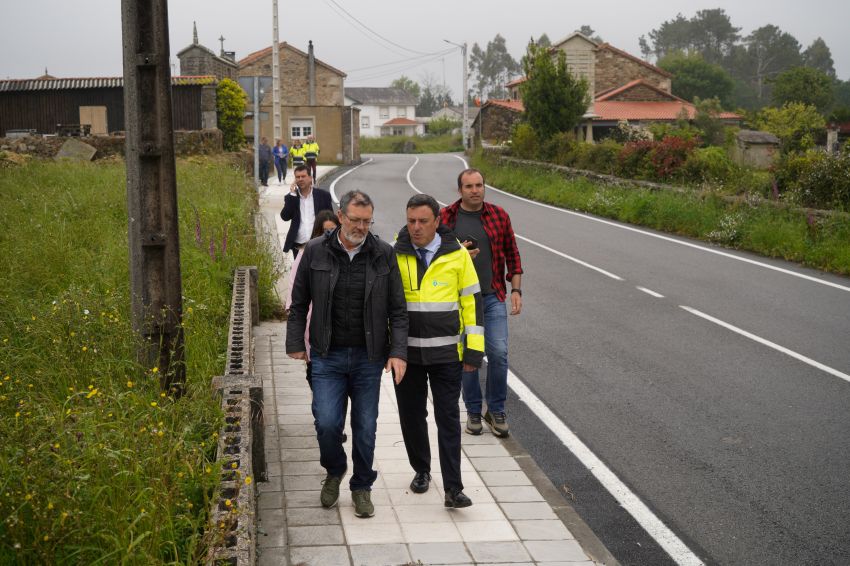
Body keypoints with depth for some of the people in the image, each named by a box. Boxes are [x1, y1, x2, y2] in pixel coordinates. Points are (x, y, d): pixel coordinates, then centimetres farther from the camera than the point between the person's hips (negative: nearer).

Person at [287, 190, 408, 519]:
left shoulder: (383, 254, -1)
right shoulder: (316, 252, -2)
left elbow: (397, 310, 2)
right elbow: (299, 304, 7)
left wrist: (398, 352, -6)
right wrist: (296, 343, 3)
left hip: (368, 357, 1)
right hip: (328, 356, -1)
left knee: (365, 427, 7)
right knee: (327, 423, -9)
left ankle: (362, 487, 27)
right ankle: (334, 472, 22)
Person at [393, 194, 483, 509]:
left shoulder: (457, 254, -2)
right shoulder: (394, 255, -1)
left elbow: (472, 301, 3)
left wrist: (474, 349, -1)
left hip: (446, 353, -1)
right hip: (406, 352, 2)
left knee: (448, 419, -2)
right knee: (412, 416, 12)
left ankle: (453, 489, 0)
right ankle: (421, 471, 33)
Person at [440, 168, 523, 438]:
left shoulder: (498, 215, 4)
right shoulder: (445, 217, -1)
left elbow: (512, 254, 9)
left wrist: (516, 289, 2)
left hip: (493, 297, 1)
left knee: (498, 353, -6)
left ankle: (496, 411, 10)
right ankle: (473, 411, 20)